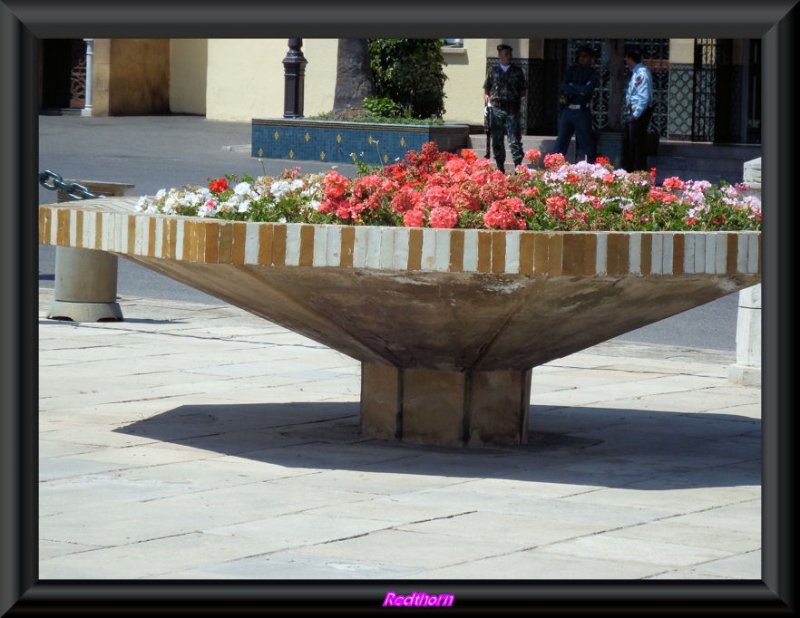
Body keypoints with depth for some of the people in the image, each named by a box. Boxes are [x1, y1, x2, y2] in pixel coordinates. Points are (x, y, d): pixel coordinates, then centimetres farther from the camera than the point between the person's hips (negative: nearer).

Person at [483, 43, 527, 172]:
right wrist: (487, 102, -1)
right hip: (496, 109, 1)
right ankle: (500, 167, 10)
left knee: (515, 140, -8)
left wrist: (520, 99, -1)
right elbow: (486, 89, 13)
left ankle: (518, 166, -9)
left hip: (512, 109, -1)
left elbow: (522, 90, 15)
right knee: (497, 140, 4)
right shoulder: (493, 71, 11)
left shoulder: (517, 71, 10)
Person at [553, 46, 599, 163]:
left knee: (586, 142, -3)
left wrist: (572, 87, -2)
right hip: (568, 110, 3)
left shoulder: (593, 74, 4)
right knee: (561, 141, 1)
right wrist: (580, 91, -9)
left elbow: (588, 89, -13)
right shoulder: (572, 70, 13)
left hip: (582, 111, -3)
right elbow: (563, 86, -1)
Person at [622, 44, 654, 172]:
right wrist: (630, 114, 15)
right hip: (632, 113, 11)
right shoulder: (635, 73, 15)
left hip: (639, 114, -11)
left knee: (637, 147, -7)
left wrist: (636, 115, -21)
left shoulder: (642, 73, -16)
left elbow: (644, 97, -22)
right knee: (626, 144, 17)